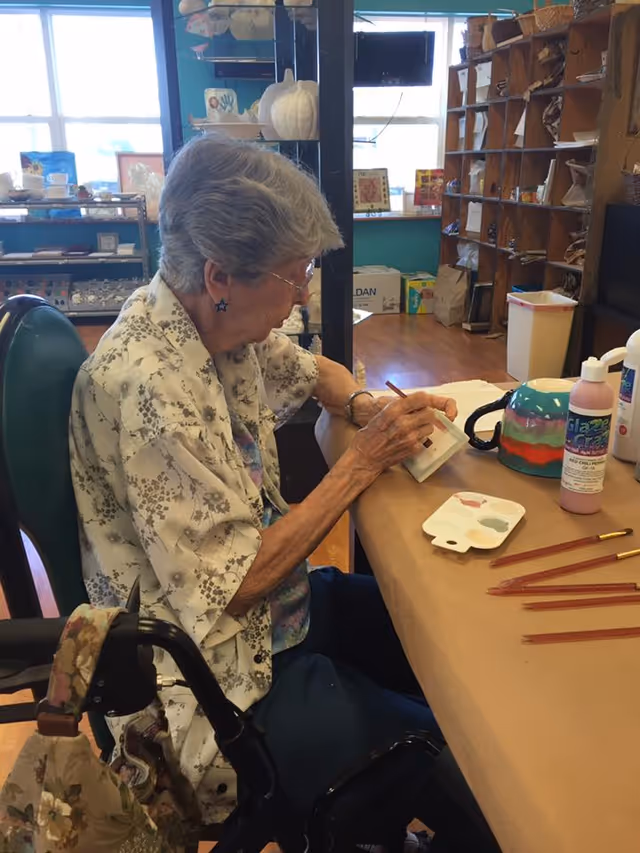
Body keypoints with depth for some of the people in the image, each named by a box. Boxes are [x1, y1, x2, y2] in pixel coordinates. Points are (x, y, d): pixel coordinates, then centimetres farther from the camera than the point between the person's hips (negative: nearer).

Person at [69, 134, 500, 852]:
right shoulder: (148, 391, -29)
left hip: (278, 606, 8)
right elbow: (235, 585, -24)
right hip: (221, 681, -8)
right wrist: (362, 462, -21)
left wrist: (367, 409, -7)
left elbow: (314, 371, 15)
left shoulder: (222, 325, -4)